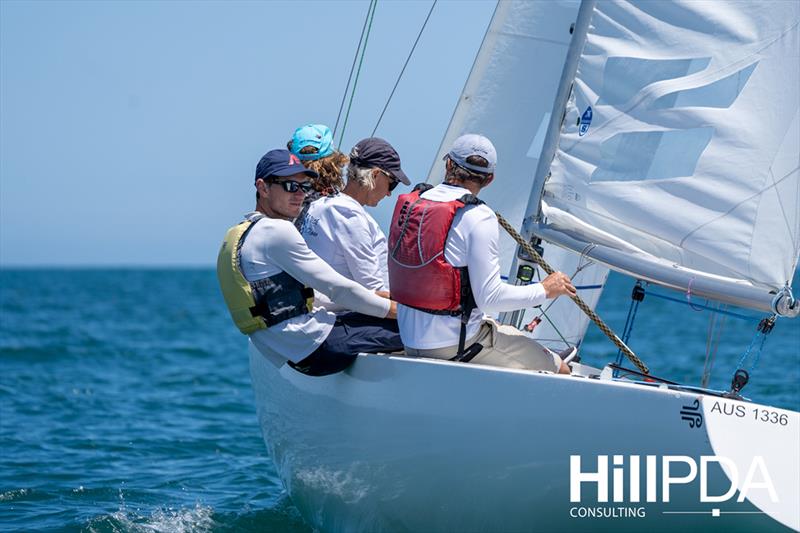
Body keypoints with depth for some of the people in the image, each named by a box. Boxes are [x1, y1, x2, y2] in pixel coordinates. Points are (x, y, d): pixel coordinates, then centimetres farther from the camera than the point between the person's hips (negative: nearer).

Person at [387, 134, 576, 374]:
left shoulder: (408, 202, 4)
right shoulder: (478, 217, -17)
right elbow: (490, 297, -18)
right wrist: (545, 289, -4)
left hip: (409, 341, 8)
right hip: (456, 343, -8)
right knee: (560, 372, 3)